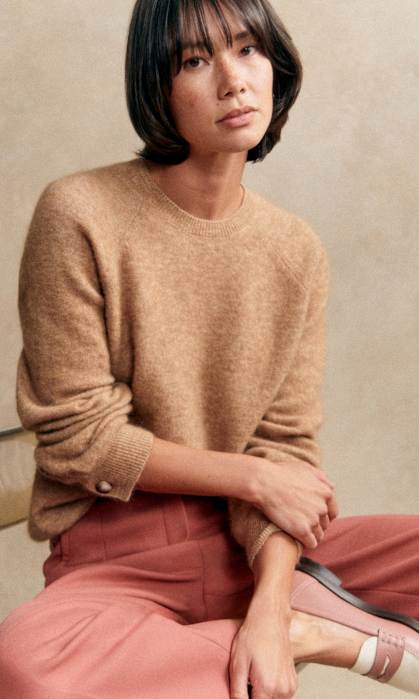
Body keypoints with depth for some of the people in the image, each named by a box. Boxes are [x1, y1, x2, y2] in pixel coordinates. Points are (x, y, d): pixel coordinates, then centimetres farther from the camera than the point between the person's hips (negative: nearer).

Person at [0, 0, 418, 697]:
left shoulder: (297, 250, 2)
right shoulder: (79, 215, -10)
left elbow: (285, 444, -3)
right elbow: (77, 437, -10)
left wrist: (268, 607, -19)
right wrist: (252, 477, -8)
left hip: (252, 544, 2)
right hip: (119, 559, -1)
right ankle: (320, 632, -17)